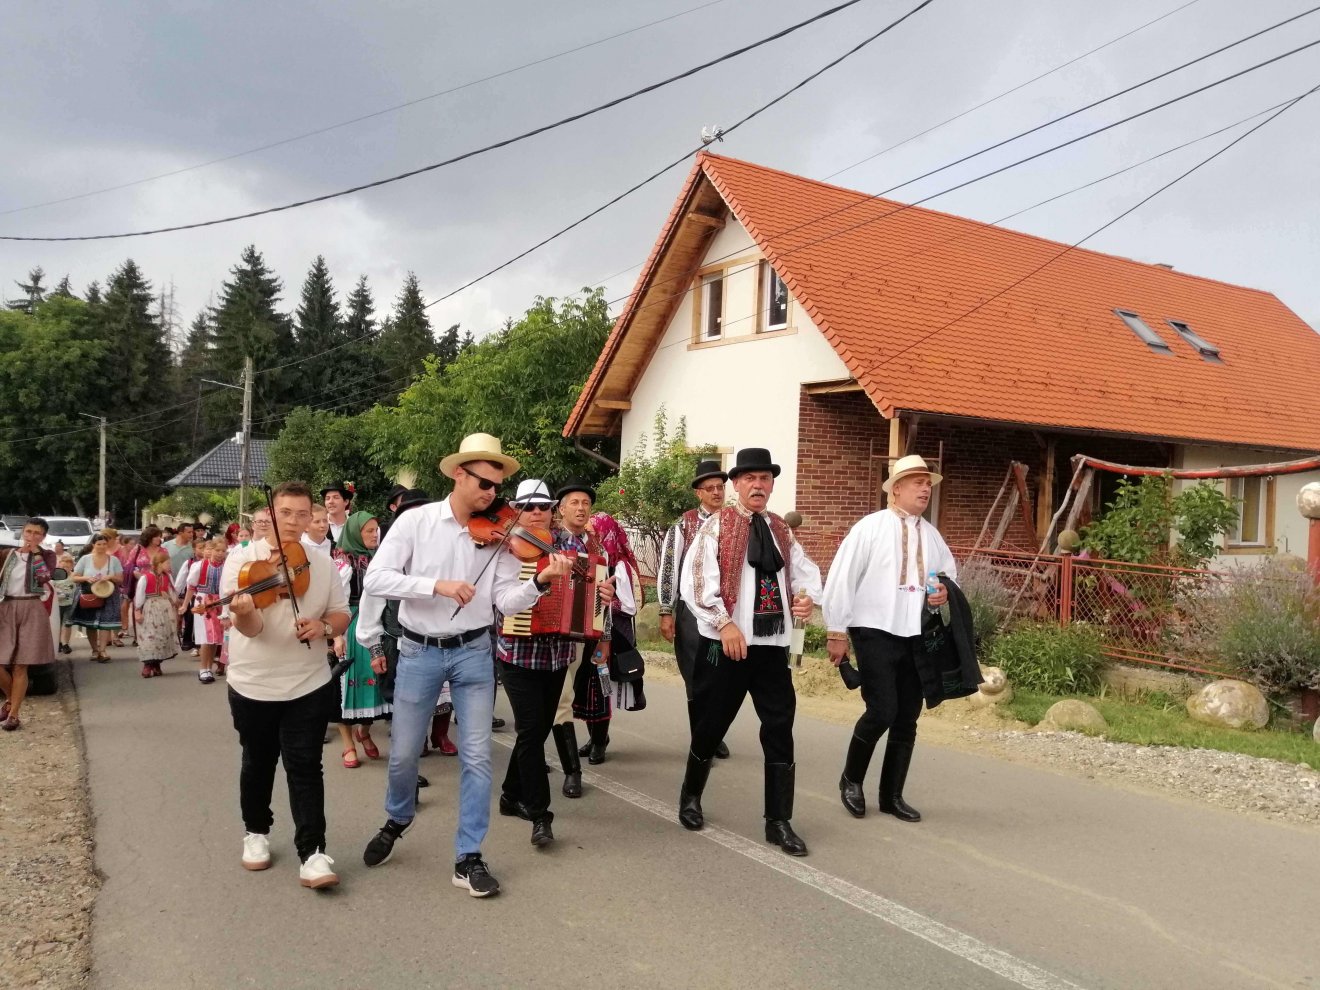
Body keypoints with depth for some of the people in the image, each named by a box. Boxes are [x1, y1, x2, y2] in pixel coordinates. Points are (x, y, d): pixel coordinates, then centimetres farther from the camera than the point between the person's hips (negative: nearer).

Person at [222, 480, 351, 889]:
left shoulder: (323, 564, -1)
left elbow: (342, 615, 6)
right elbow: (250, 629, -19)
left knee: (305, 767, -3)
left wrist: (323, 626, -17)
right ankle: (256, 832, 38)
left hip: (309, 686, 1)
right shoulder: (242, 559, -10)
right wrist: (243, 612, -42)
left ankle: (312, 853, 0)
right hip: (253, 686, -1)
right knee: (258, 764, 16)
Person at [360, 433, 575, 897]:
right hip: (419, 651, -1)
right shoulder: (416, 521, -8)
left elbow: (507, 602, -8)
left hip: (473, 652, 1)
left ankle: (468, 858, 11)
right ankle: (397, 820, 41)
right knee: (403, 753, 10)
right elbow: (375, 578, -16)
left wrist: (541, 581, -27)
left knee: (476, 755, -1)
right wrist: (437, 585, -27)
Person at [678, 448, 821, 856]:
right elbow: (695, 581, -13)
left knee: (780, 730, 2)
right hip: (725, 644, -4)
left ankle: (779, 822, 12)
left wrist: (806, 595, -6)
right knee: (711, 726, 9)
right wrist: (724, 623, -22)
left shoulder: (781, 530, 12)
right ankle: (691, 797, 35)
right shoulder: (717, 525, -5)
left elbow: (805, 569, 17)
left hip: (773, 646, 4)